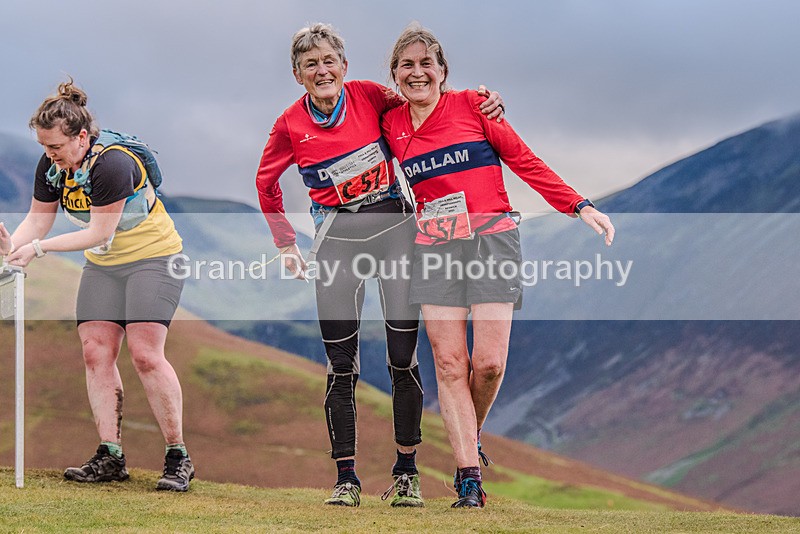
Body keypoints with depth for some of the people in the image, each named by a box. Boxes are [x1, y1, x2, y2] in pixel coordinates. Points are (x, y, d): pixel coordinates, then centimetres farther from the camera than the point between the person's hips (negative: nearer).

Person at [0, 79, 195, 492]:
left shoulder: (112, 164, -28)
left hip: (152, 256, -7)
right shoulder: (51, 165, -5)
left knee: (145, 354, -16)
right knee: (95, 352, -4)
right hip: (103, 264, 7)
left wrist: (40, 248, -26)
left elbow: (99, 232, -26)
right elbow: (39, 217, -1)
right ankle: (110, 457, -1)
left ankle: (177, 457, -7)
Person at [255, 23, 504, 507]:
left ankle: (407, 473, 10)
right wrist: (286, 244, 13)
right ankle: (346, 478, 8)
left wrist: (484, 104, -5)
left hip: (395, 225, 0)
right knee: (341, 364, -1)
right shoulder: (291, 124, -1)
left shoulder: (369, 96, -2)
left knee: (403, 356, -3)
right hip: (337, 238, 0)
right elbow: (267, 183, 16)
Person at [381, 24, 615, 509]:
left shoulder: (471, 105, 1)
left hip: (491, 239, -2)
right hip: (434, 249, 2)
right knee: (449, 363, -6)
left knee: (489, 362, -9)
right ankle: (469, 477, -4)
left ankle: (470, 437, 21)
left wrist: (580, 206, -4)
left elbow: (524, 161, 2)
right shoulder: (392, 124, 9)